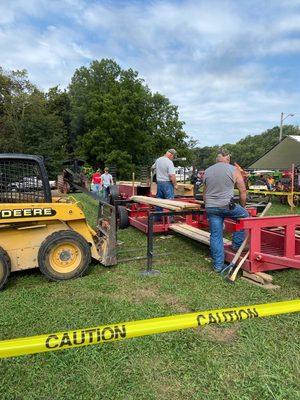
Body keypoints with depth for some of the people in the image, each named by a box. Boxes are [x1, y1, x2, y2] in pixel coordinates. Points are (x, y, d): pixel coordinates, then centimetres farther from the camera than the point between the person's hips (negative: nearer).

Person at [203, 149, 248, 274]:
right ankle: (237, 244, 24)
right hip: (227, 206, -4)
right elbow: (243, 191, 2)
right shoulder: (233, 170, 0)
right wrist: (243, 206, 17)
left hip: (210, 208, 4)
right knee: (244, 216, 23)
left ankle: (218, 265, 15)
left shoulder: (207, 171, 13)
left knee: (215, 236, 9)